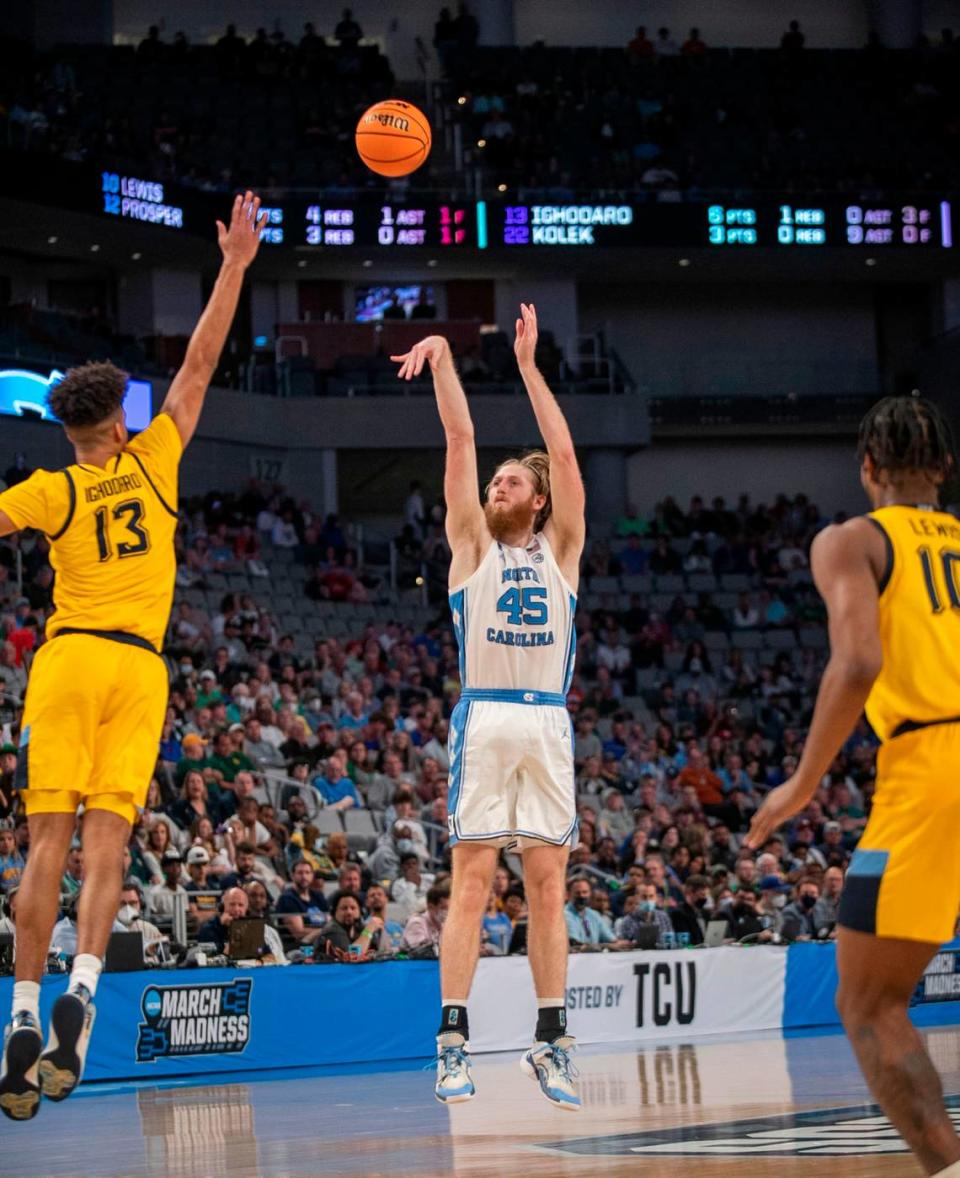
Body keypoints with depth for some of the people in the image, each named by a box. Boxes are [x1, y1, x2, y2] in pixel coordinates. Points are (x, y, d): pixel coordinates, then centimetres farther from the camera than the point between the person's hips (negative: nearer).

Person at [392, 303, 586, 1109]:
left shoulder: (560, 549, 14)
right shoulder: (473, 545, 11)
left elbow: (563, 452, 5)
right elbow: (461, 440, 5)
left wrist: (529, 366, 4)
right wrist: (444, 361, -2)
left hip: (549, 722, 2)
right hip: (486, 718, -2)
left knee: (548, 885, 3)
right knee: (472, 882, -5)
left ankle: (551, 1042, 5)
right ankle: (454, 1041, -6)